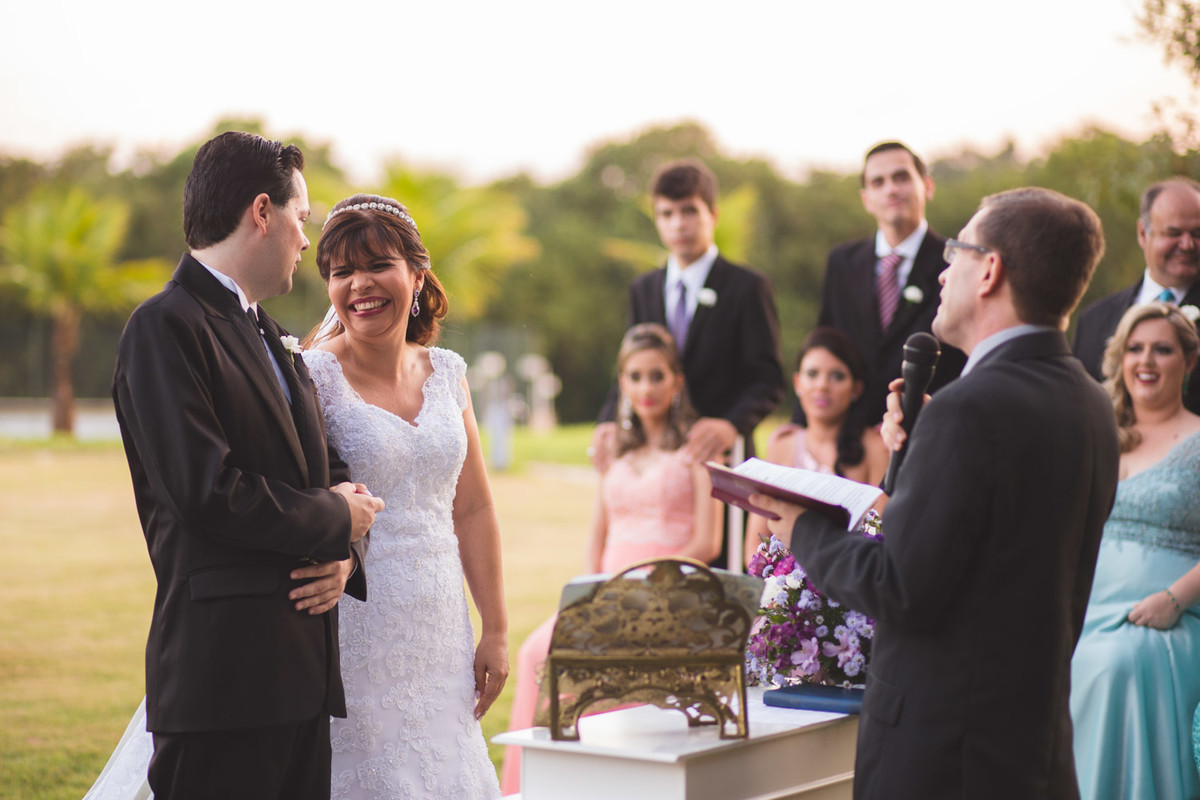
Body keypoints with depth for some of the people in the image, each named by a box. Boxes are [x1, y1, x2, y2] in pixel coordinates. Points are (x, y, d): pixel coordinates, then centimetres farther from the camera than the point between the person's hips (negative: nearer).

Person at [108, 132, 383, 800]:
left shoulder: (267, 336, 20)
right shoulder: (167, 326, -9)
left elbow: (318, 478, 22)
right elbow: (207, 491, -19)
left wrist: (340, 557, 0)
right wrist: (337, 521, -6)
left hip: (301, 667, 9)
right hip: (224, 672, -8)